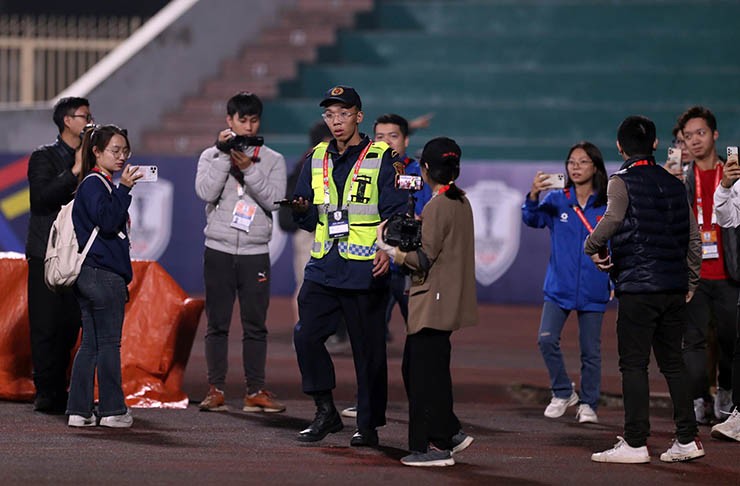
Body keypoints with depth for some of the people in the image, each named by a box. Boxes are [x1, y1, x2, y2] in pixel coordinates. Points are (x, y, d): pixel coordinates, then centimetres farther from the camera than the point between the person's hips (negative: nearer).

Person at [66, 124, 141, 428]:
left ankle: (79, 411, 8)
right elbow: (107, 221, -24)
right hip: (104, 275, -10)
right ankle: (112, 410, 3)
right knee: (109, 343, -2)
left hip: (89, 275, 10)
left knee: (90, 343, 9)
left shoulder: (100, 184, 18)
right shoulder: (95, 184, -11)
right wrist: (124, 189, -21)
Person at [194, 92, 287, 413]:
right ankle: (215, 390, 4)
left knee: (255, 324, 0)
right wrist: (224, 155, -12)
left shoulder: (272, 160, 7)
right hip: (219, 251, 0)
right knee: (217, 323, 0)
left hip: (255, 253, 0)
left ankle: (256, 392, 3)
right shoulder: (212, 156, 7)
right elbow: (206, 192, -9)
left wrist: (249, 168, -14)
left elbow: (274, 200, -6)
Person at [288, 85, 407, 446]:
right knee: (306, 335, -8)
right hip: (323, 268, 4)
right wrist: (302, 210, -4)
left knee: (368, 348, 0)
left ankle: (369, 425, 10)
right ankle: (326, 412, 6)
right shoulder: (317, 159, 14)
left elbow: (396, 213, -5)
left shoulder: (381, 159, -1)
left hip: (365, 271, -4)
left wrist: (387, 250, -21)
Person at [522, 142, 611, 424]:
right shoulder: (557, 200, 0)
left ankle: (588, 404, 19)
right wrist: (533, 196, -34)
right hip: (559, 287, 1)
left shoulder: (608, 207, -2)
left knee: (590, 350, 5)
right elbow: (533, 219, -15)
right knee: (546, 339, -12)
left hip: (592, 291, -1)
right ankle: (563, 393, 7)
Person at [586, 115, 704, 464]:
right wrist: (690, 282, 22)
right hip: (675, 288, 6)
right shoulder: (674, 185, 13)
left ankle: (635, 443, -4)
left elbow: (612, 219, -25)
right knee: (672, 362, 12)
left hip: (638, 287, -6)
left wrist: (592, 247, -8)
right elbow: (693, 236, 15)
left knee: (634, 365, -2)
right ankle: (687, 439, 10)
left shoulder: (622, 183, -6)